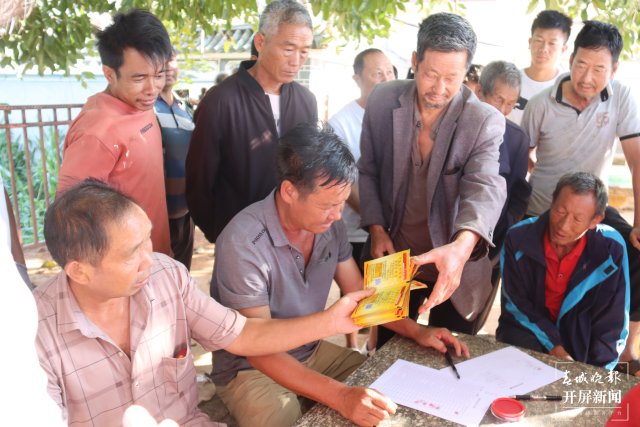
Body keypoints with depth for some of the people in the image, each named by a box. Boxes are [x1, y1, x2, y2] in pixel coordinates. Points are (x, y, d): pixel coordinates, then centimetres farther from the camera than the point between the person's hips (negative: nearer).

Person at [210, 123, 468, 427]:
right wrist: (341, 397, -38)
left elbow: (360, 295, 5)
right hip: (251, 370, -5)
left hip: (312, 353, 6)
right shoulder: (243, 244, -29)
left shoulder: (330, 226, -8)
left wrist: (416, 331, -8)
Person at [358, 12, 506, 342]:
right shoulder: (383, 100, -7)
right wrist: (376, 227, -8)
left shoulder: (486, 121, -15)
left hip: (454, 263, -2)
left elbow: (485, 187, -29)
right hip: (394, 256, 2)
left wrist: (461, 246, -49)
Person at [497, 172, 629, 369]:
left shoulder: (611, 248, -17)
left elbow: (613, 323, -10)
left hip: (578, 333, 1)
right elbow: (516, 303, -10)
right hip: (528, 331, 0)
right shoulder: (518, 238, -18)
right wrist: (555, 347, -19)